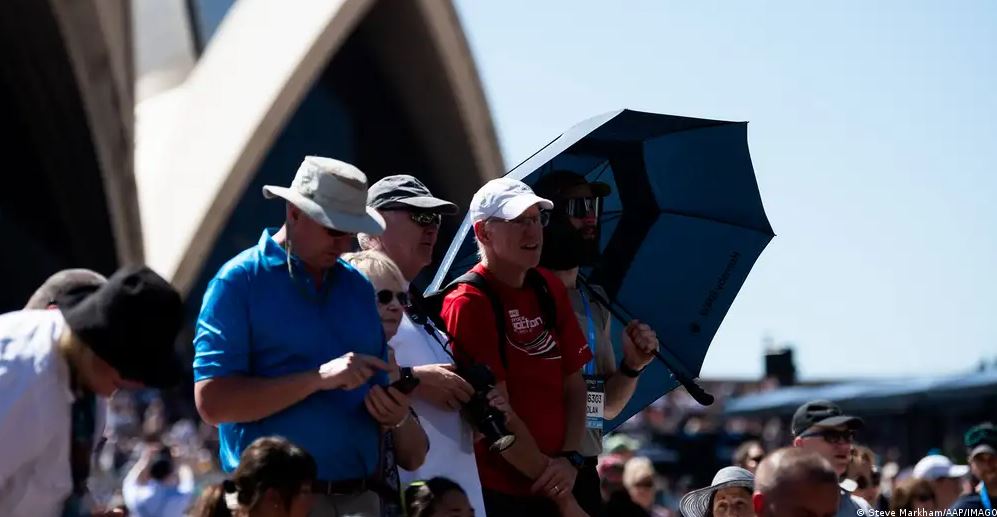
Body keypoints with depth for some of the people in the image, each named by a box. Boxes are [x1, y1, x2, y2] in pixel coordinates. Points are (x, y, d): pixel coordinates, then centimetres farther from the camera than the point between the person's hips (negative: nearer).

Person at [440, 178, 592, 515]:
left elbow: (573, 383, 10)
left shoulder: (550, 289, 9)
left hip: (552, 488, 6)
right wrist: (556, 485, -8)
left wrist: (569, 459, -5)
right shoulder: (468, 304, -12)